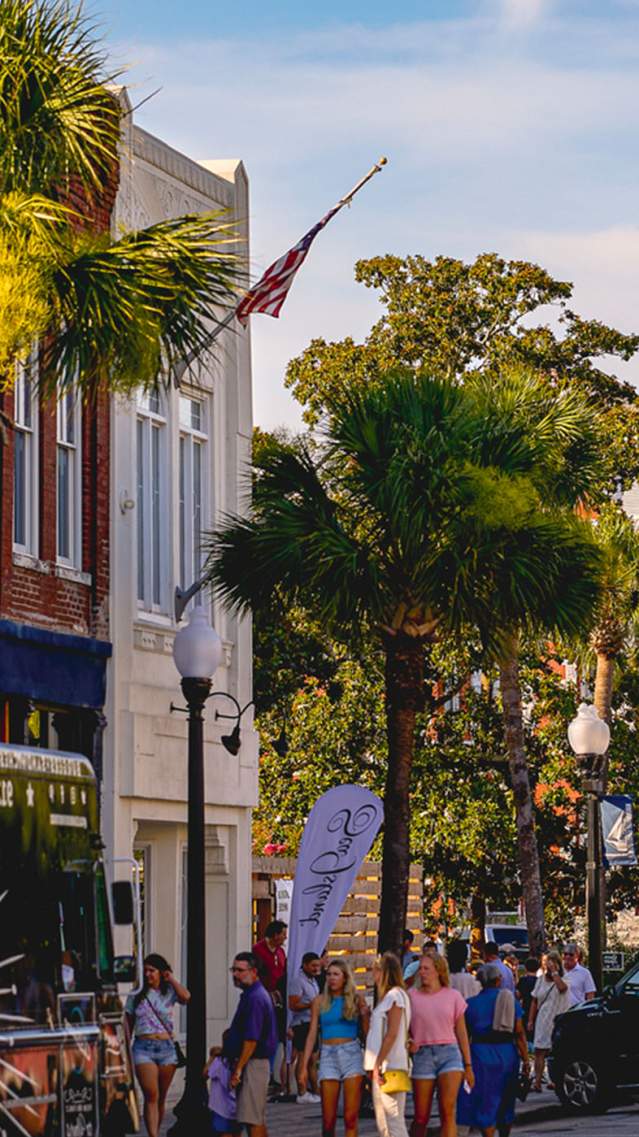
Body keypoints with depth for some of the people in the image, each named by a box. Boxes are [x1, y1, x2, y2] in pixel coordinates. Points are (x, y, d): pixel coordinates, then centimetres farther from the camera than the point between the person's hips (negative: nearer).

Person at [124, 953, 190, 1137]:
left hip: (166, 1048, 1)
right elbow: (128, 1027, 12)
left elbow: (186, 997, -17)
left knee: (161, 1098, 9)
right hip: (143, 1048, -1)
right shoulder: (136, 997, 8)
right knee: (151, 1096, -13)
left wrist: (171, 978, -5)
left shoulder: (168, 992, 6)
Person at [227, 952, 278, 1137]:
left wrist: (238, 1069, -19)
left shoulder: (255, 998, -16)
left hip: (253, 1063, -11)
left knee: (253, 1120, -11)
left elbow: (251, 1039, -21)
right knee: (257, 1120, 13)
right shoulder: (251, 995, 16)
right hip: (253, 1064, 11)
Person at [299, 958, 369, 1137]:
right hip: (328, 1056, 1)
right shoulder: (320, 1001, 8)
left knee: (351, 1117, -7)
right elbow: (312, 1034, 8)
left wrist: (364, 1015, -13)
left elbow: (367, 1032, 5)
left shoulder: (356, 1000, 5)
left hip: (352, 1055, -1)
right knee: (328, 1120, -2)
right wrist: (304, 1066, 3)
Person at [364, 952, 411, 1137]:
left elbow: (392, 1034, -15)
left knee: (393, 1120, -11)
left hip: (389, 1066, -9)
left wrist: (378, 1064, -16)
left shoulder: (395, 995, -8)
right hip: (382, 1067, 9)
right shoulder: (387, 996, 20)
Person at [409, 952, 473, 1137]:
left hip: (449, 1053, -1)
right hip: (422, 1055, 1)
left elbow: (461, 1032, 12)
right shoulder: (412, 995, 6)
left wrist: (468, 1065, 11)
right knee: (421, 1117, 3)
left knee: (447, 1111, -15)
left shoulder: (452, 996, 7)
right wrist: (407, 1042, -16)